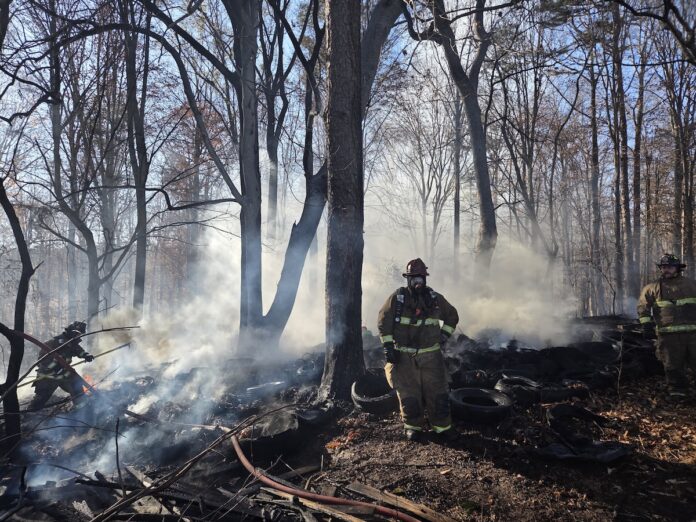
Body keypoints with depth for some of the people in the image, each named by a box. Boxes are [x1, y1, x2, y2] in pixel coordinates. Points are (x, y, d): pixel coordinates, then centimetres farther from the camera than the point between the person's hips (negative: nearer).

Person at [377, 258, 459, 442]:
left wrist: (444, 334, 7)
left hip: (431, 356, 2)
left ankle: (442, 427, 17)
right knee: (409, 395, 3)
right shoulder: (397, 298, -4)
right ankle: (413, 427, 21)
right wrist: (388, 346, -6)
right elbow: (383, 321, -1)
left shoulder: (435, 298, 4)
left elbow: (452, 315, 19)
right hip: (404, 356, -2)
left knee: (438, 394, 3)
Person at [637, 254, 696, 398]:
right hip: (668, 333, -1)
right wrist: (646, 322, -5)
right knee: (673, 364, 3)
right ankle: (676, 389, 16)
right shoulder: (653, 288, 6)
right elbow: (643, 306, 5)